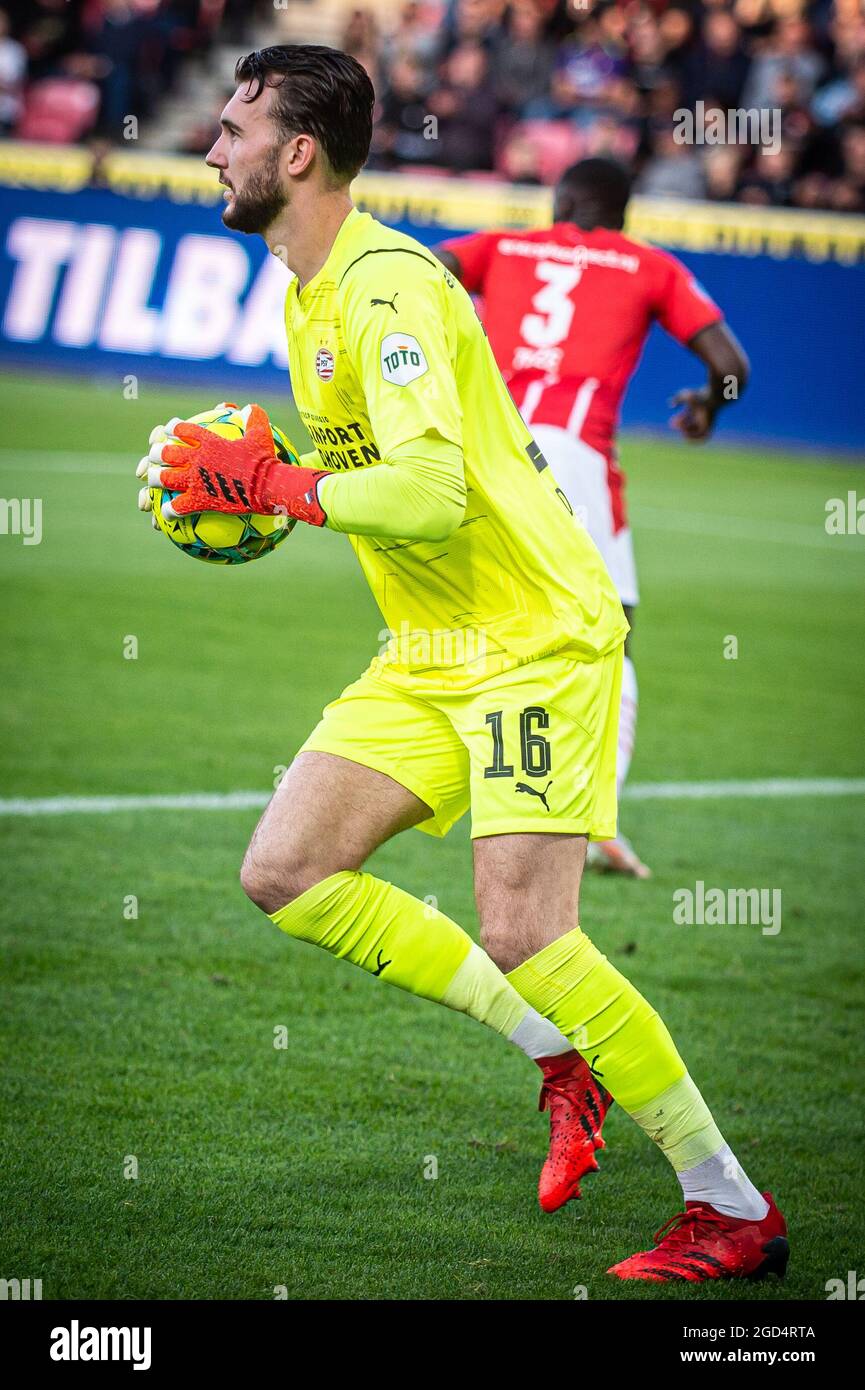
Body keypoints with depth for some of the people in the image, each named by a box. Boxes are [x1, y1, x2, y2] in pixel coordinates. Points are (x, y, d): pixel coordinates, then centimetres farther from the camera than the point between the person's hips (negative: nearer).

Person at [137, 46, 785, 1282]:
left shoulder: (385, 286, -18)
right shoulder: (308, 296, 13)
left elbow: (430, 488, -30)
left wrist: (267, 484, -20)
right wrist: (254, 484, 8)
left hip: (538, 636, -10)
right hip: (429, 656, 10)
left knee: (523, 938, -18)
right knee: (284, 875, -3)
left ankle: (734, 1210, -5)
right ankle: (563, 1055, 8)